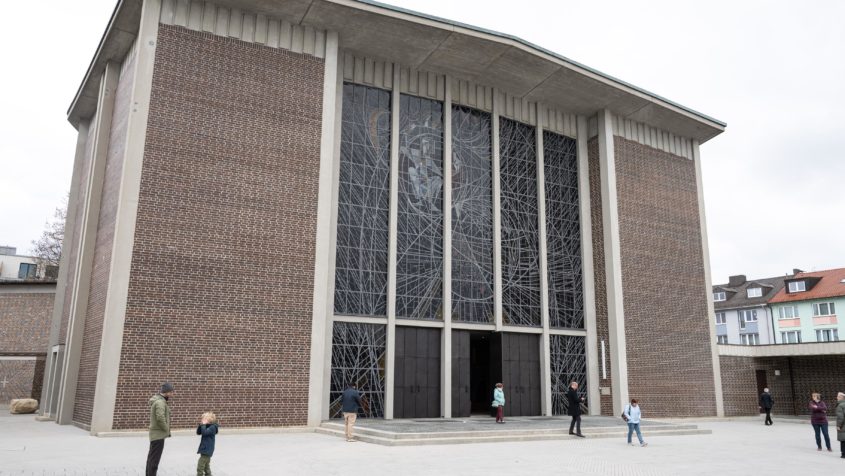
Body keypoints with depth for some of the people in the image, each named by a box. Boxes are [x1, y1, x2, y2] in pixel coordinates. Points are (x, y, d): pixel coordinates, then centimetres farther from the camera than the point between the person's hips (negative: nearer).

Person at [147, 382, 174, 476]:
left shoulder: (156, 400, 13)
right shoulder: (160, 402, -19)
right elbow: (160, 418, -30)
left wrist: (165, 430, 10)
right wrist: (166, 430, -15)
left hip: (154, 433, 10)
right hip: (159, 434, -10)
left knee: (151, 457, 17)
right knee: (155, 459, -6)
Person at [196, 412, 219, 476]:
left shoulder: (212, 427, -16)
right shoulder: (207, 427, 12)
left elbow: (204, 433, -29)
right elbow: (198, 432, 12)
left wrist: (203, 424, -20)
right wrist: (200, 425, -1)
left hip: (207, 450, -10)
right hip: (205, 450, 10)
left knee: (200, 466, -11)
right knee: (206, 466, 15)